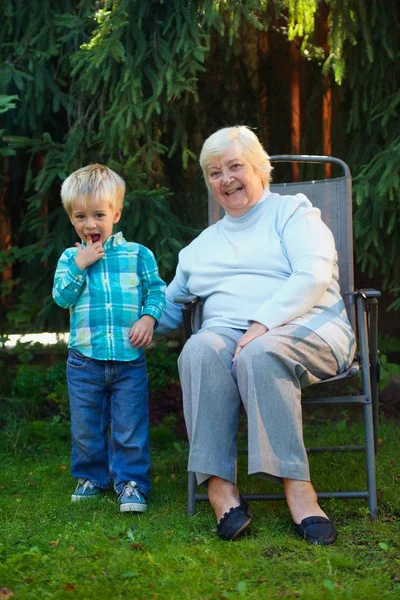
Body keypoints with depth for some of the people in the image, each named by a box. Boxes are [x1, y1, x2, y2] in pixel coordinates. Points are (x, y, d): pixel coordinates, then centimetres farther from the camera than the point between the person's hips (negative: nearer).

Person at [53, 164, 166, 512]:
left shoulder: (137, 254, 2)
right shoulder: (70, 258, 6)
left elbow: (156, 290, 5)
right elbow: (62, 297, -5)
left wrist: (149, 317, -12)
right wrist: (80, 265, -13)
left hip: (129, 357, -2)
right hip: (84, 358, 2)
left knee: (130, 426, 1)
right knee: (86, 427, 12)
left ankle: (131, 482, 12)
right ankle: (91, 476, 30)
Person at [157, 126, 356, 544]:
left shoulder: (291, 212, 12)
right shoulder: (202, 245, 29)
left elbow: (313, 275, -6)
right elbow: (168, 308, 31)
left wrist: (264, 323, -20)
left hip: (304, 327, -3)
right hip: (228, 331, 4)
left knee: (259, 354, -38)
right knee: (200, 351, -32)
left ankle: (297, 488, -40)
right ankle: (220, 489, -40)